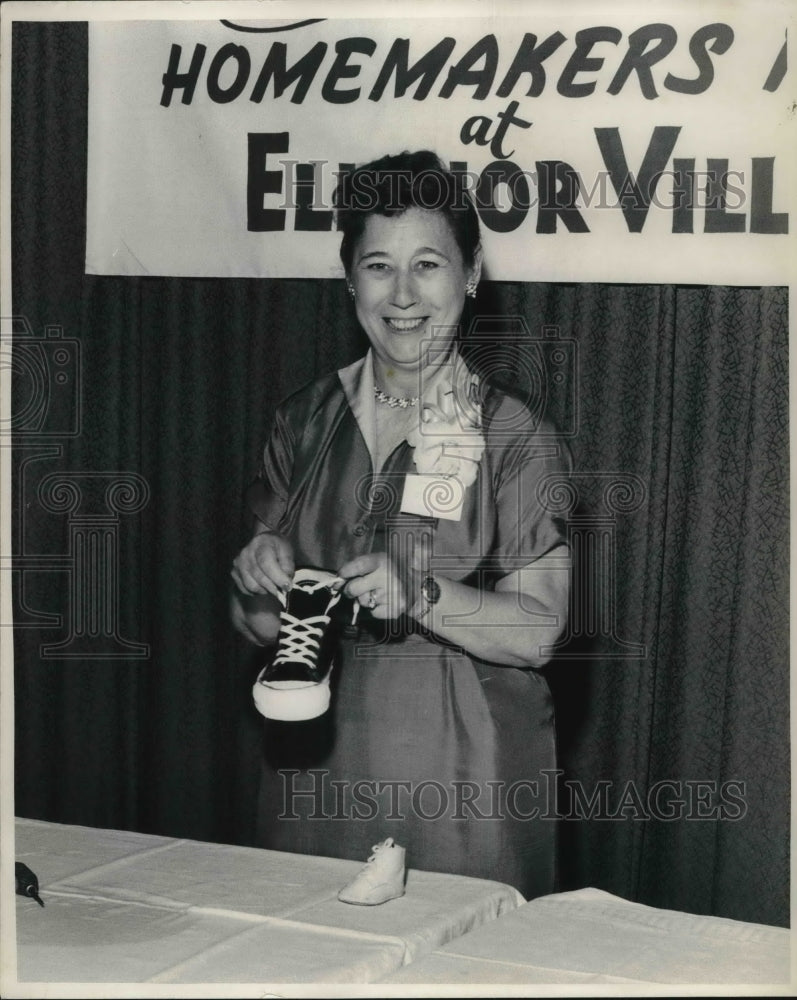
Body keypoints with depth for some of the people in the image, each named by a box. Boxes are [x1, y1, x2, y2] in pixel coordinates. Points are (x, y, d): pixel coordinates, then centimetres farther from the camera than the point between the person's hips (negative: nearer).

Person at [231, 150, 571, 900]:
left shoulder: (510, 436, -5)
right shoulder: (307, 421, 6)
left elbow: (537, 629, -11)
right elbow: (256, 627, 10)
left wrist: (419, 593, -25)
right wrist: (260, 581, -11)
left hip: (457, 775, -3)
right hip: (318, 764, 3)